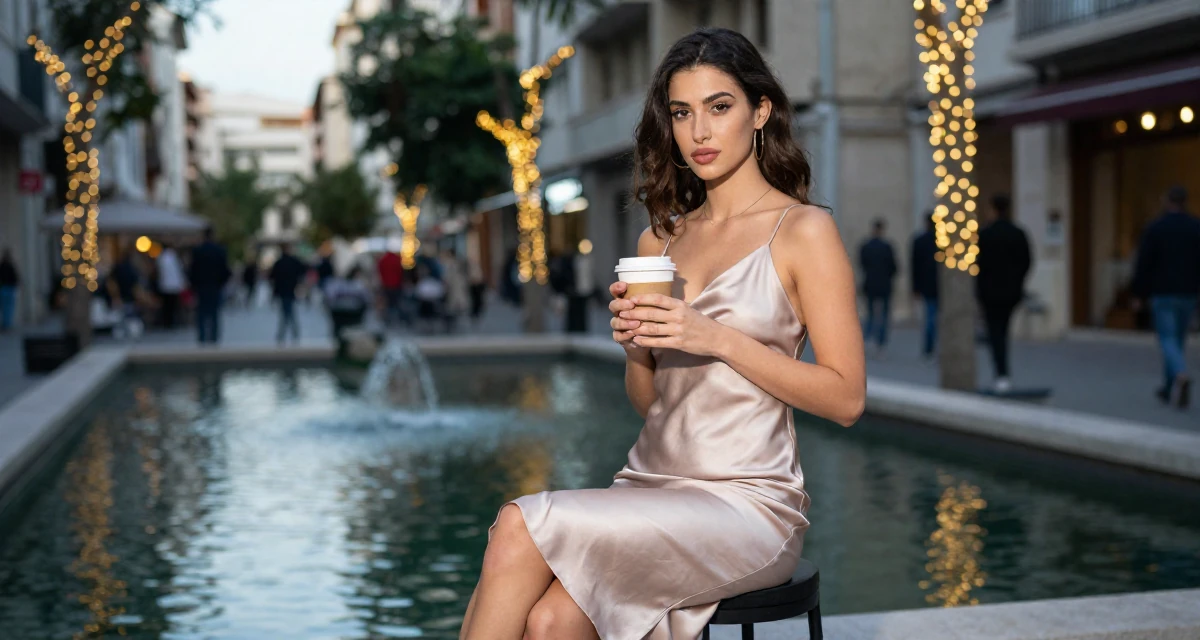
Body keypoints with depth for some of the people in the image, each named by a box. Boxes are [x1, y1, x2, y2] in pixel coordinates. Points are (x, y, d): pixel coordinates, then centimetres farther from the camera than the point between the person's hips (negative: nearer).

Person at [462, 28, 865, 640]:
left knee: (521, 527, -26)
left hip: (746, 503, -4)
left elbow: (846, 398, -6)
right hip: (648, 486, 5)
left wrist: (718, 338, -15)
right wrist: (636, 345, -1)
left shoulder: (803, 230, -1)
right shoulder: (659, 240, 16)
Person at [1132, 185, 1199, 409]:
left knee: (1168, 341, -4)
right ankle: (1167, 389, 25)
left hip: (1162, 294, -4)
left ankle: (1182, 376, -32)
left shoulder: (1154, 228, -7)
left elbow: (1143, 264, -9)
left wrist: (1139, 294, -1)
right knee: (1178, 341, 16)